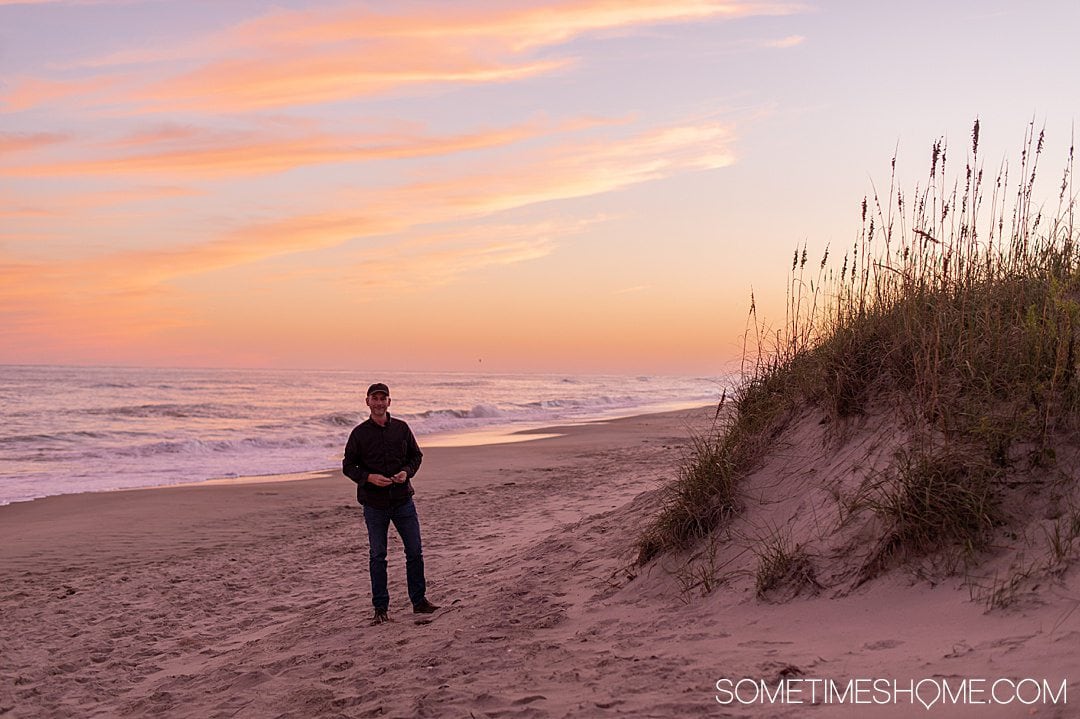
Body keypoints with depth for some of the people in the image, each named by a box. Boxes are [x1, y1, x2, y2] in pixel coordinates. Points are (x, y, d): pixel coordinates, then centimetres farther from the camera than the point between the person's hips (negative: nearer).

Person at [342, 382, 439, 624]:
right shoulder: (359, 432, -2)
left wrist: (407, 471, -8)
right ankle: (380, 608, 14)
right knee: (377, 556, 5)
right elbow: (348, 465, 1)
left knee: (415, 551, 5)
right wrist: (369, 477, -16)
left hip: (403, 499, 2)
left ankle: (419, 600, 19)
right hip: (374, 504, -2)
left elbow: (416, 455, 12)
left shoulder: (401, 428, 4)